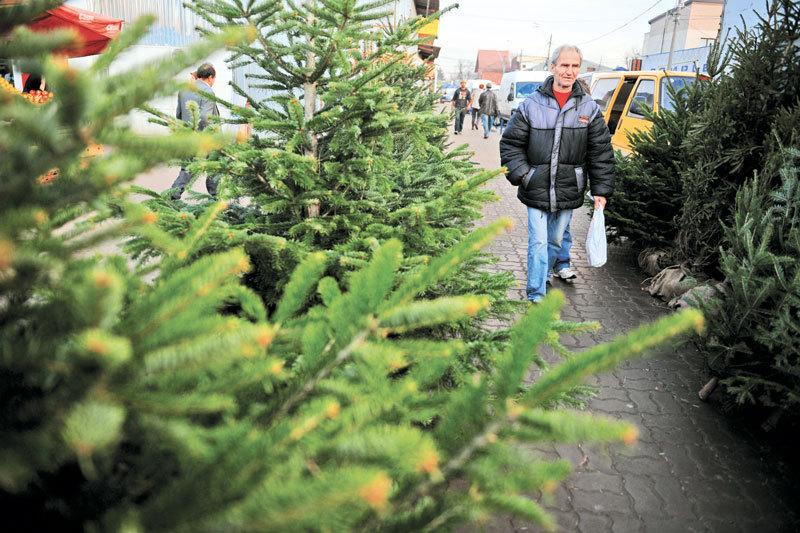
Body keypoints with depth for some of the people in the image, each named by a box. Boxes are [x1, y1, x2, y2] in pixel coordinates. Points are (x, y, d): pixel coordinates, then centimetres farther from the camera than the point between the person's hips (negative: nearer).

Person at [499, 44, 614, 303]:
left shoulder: (589, 108, 1)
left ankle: (543, 274, 41)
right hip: (537, 188, -2)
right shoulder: (531, 105, -5)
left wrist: (601, 190, 0)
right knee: (538, 241, -3)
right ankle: (536, 296, 5)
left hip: (569, 191, 2)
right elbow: (511, 143, 1)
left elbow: (601, 152, 4)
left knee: (556, 239, 16)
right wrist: (521, 174, -9)